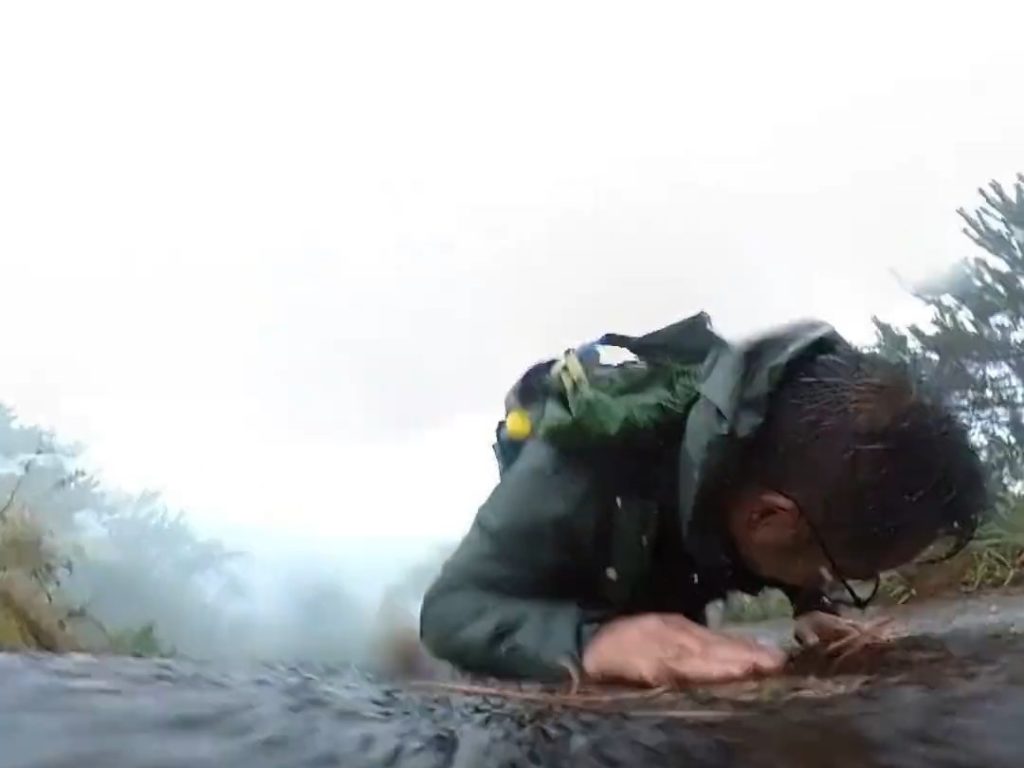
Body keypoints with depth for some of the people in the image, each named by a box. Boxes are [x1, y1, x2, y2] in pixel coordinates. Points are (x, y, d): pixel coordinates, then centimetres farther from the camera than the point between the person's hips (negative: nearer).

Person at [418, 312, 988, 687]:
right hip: (553, 616, -4)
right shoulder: (588, 466, -48)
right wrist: (589, 642, -64)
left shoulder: (784, 441, -31)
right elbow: (451, 609, -46)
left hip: (664, 592, 5)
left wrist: (814, 610, -28)